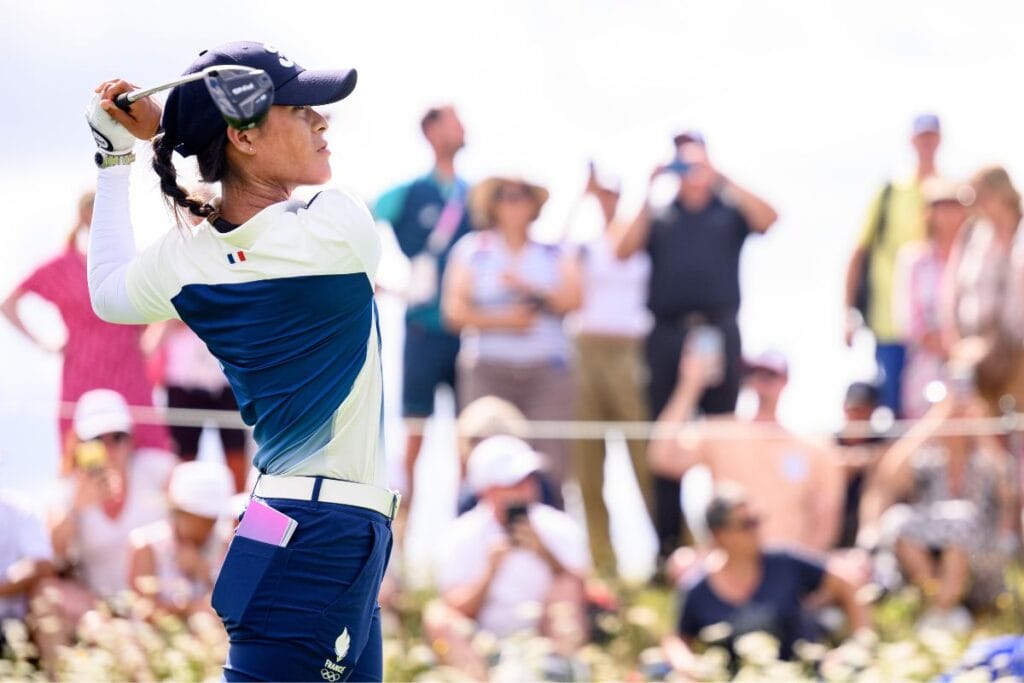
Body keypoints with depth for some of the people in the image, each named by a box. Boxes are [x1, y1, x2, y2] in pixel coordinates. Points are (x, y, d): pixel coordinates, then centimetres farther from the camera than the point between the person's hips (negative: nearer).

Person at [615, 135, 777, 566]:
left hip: (718, 331, -1)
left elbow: (767, 219, -7)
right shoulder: (660, 216, 15)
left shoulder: (729, 211, 13)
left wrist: (725, 182, -11)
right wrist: (648, 199, -4)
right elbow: (625, 251, 1)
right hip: (668, 332, 1)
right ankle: (666, 538, 4)